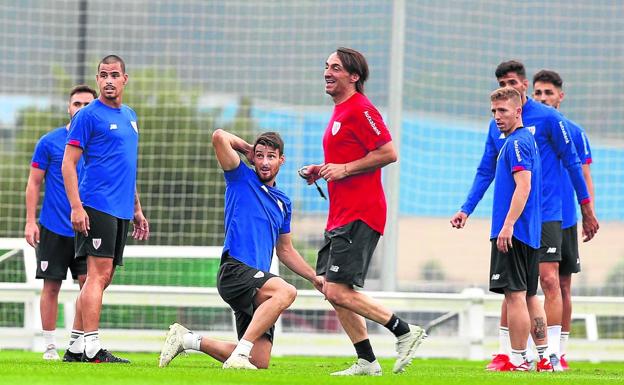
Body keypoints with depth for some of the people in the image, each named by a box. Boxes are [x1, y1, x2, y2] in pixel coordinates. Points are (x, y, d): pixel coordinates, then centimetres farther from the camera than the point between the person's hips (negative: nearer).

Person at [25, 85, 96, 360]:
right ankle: (50, 346, 8)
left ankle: (77, 343, 3)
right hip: (53, 228, -2)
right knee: (51, 286, 1)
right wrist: (30, 222, -5)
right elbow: (34, 183, 2)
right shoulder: (49, 142, -1)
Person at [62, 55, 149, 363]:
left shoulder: (130, 116, 18)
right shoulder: (89, 115, -5)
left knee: (103, 277, 8)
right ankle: (92, 348, -17)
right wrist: (76, 207, -18)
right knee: (99, 274, -13)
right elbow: (68, 164, -9)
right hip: (97, 207, -8)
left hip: (121, 210, 8)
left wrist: (137, 209, 23)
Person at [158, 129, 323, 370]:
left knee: (259, 362, -1)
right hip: (235, 269, -7)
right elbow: (219, 137, -7)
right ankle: (239, 355, -38)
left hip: (258, 280, 7)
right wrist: (247, 148, 9)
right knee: (285, 292, -36)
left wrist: (314, 278, 22)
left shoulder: (283, 202, 22)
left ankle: (188, 339, 16)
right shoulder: (242, 179, 6)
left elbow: (285, 250, 31)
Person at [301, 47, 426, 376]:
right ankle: (366, 362, 11)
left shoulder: (360, 110, -12)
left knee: (338, 292, -14)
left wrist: (344, 169, -17)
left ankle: (405, 332, -5)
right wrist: (322, 170, 15)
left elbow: (388, 153, -18)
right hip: (341, 216, 10)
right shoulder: (340, 112, 20)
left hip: (358, 216, -10)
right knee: (331, 290, 7)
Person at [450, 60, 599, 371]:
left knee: (549, 279, -9)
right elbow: (485, 171, 15)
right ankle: (505, 353, 9)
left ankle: (552, 353, -8)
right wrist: (466, 209, 6)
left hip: (546, 214, -4)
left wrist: (586, 208, 2)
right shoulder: (497, 125, 10)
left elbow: (572, 163, 1)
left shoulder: (548, 118, -4)